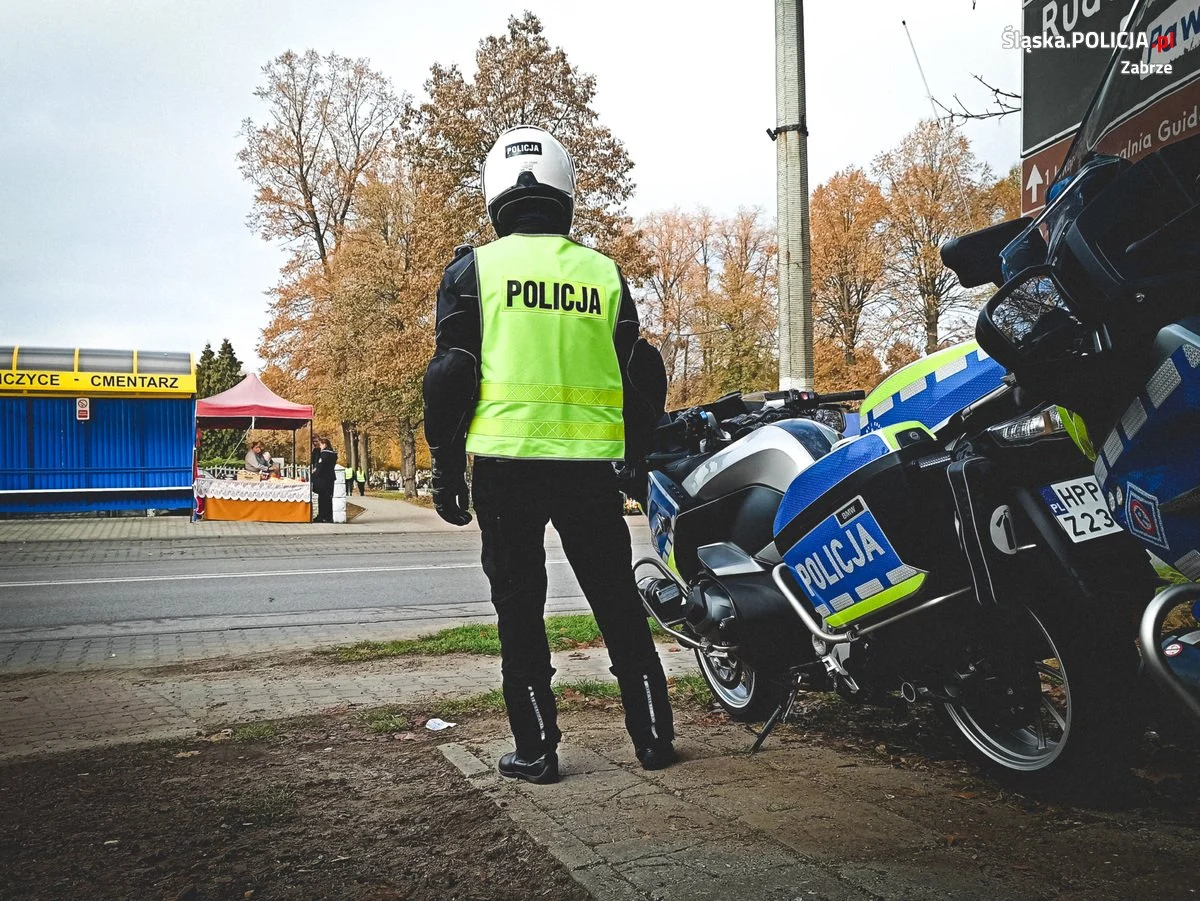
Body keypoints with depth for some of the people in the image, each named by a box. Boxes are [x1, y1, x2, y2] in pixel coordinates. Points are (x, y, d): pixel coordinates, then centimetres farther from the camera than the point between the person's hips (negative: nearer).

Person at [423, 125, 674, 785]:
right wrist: (634, 457, 19)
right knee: (618, 603, 13)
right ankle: (653, 736, 19)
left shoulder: (474, 268, 1)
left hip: (505, 461, -2)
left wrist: (445, 465, 4)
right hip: (589, 464, 2)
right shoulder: (604, 272, 8)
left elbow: (452, 375, -3)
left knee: (519, 608, 8)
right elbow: (638, 377, 9)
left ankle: (536, 749, 12)